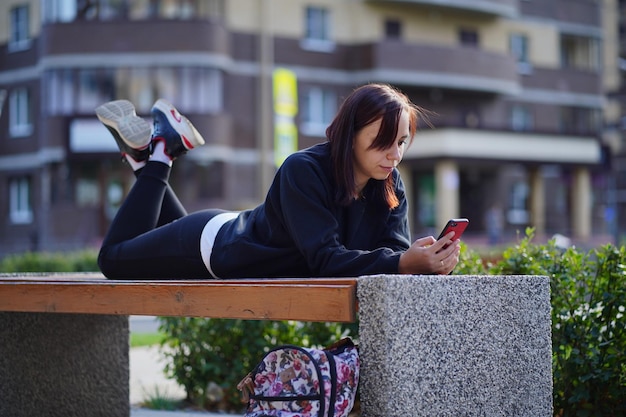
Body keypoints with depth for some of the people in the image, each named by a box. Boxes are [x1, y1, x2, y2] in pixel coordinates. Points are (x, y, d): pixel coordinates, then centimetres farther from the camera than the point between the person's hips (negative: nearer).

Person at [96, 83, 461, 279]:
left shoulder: (390, 186, -19)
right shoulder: (304, 171, -38)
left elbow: (395, 252, -22)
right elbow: (325, 260, -44)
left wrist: (430, 260, -46)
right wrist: (404, 263, -58)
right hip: (217, 244, -6)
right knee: (115, 257, 17)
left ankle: (150, 158, 35)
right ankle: (157, 154, 23)